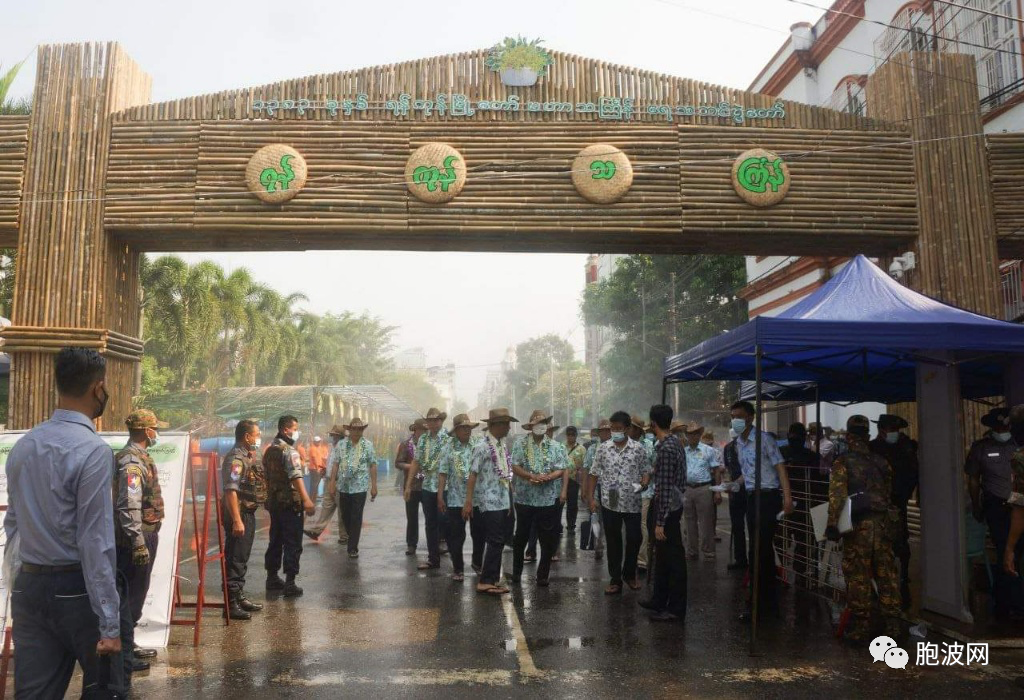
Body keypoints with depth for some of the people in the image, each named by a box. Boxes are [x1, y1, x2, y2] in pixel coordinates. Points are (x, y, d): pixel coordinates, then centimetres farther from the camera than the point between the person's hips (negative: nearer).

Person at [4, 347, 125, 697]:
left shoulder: (22, 446, 7)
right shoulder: (93, 449, -18)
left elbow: (12, 524, 15)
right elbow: (96, 541, -19)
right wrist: (109, 623, -16)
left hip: (27, 586, 7)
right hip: (76, 589, -7)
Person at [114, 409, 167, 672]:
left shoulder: (139, 458, 13)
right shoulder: (132, 461, -18)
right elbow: (129, 506, -26)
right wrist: (138, 543, -26)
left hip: (144, 536, 10)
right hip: (136, 540, -10)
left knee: (135, 594, 17)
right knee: (131, 596, -3)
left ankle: (128, 646, 28)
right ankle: (122, 654, 5)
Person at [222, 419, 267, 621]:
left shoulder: (249, 456, 13)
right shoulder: (236, 458, -18)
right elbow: (230, 490, -25)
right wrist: (236, 520, -29)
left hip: (249, 514, 10)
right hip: (239, 515, -10)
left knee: (242, 559, 17)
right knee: (234, 560, -4)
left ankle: (240, 597, 27)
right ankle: (231, 604, 2)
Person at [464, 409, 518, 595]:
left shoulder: (503, 445, 11)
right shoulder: (483, 447, -13)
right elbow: (473, 475, -15)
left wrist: (510, 498, 17)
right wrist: (468, 502, -18)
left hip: (502, 501, 8)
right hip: (489, 502, -8)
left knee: (498, 541, 11)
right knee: (496, 542, -9)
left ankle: (492, 579, 19)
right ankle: (485, 581, -2)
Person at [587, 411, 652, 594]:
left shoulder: (638, 448, -2)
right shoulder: (603, 448, 0)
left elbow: (646, 470, 5)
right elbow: (594, 474, 4)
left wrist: (644, 483, -16)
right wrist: (590, 497, -2)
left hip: (632, 503, 0)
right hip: (609, 503, 0)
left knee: (635, 539, 6)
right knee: (613, 542, 8)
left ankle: (629, 574, 29)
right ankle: (615, 580, 18)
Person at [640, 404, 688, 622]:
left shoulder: (665, 449, -21)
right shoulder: (674, 442, 9)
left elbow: (665, 488, -23)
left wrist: (660, 522, -21)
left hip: (667, 509, -10)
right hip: (671, 506, 10)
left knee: (673, 558, 0)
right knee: (662, 555, 19)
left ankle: (676, 609, 10)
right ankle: (659, 600, 32)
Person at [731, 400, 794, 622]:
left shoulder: (763, 439, -12)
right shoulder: (738, 444, 11)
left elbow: (780, 466, -16)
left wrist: (787, 497, -23)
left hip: (768, 497, -8)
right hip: (752, 498, 8)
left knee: (759, 552, -8)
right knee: (763, 550, 14)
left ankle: (757, 606, 1)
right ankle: (769, 602, 23)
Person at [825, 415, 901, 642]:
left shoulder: (842, 463, -5)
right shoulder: (881, 462, 10)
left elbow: (837, 497, -11)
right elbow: (889, 494, 17)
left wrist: (833, 525, -9)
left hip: (858, 525, -4)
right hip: (883, 522, 4)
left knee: (858, 577, 2)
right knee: (887, 574, 10)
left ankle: (860, 627, 7)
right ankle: (892, 624, 15)